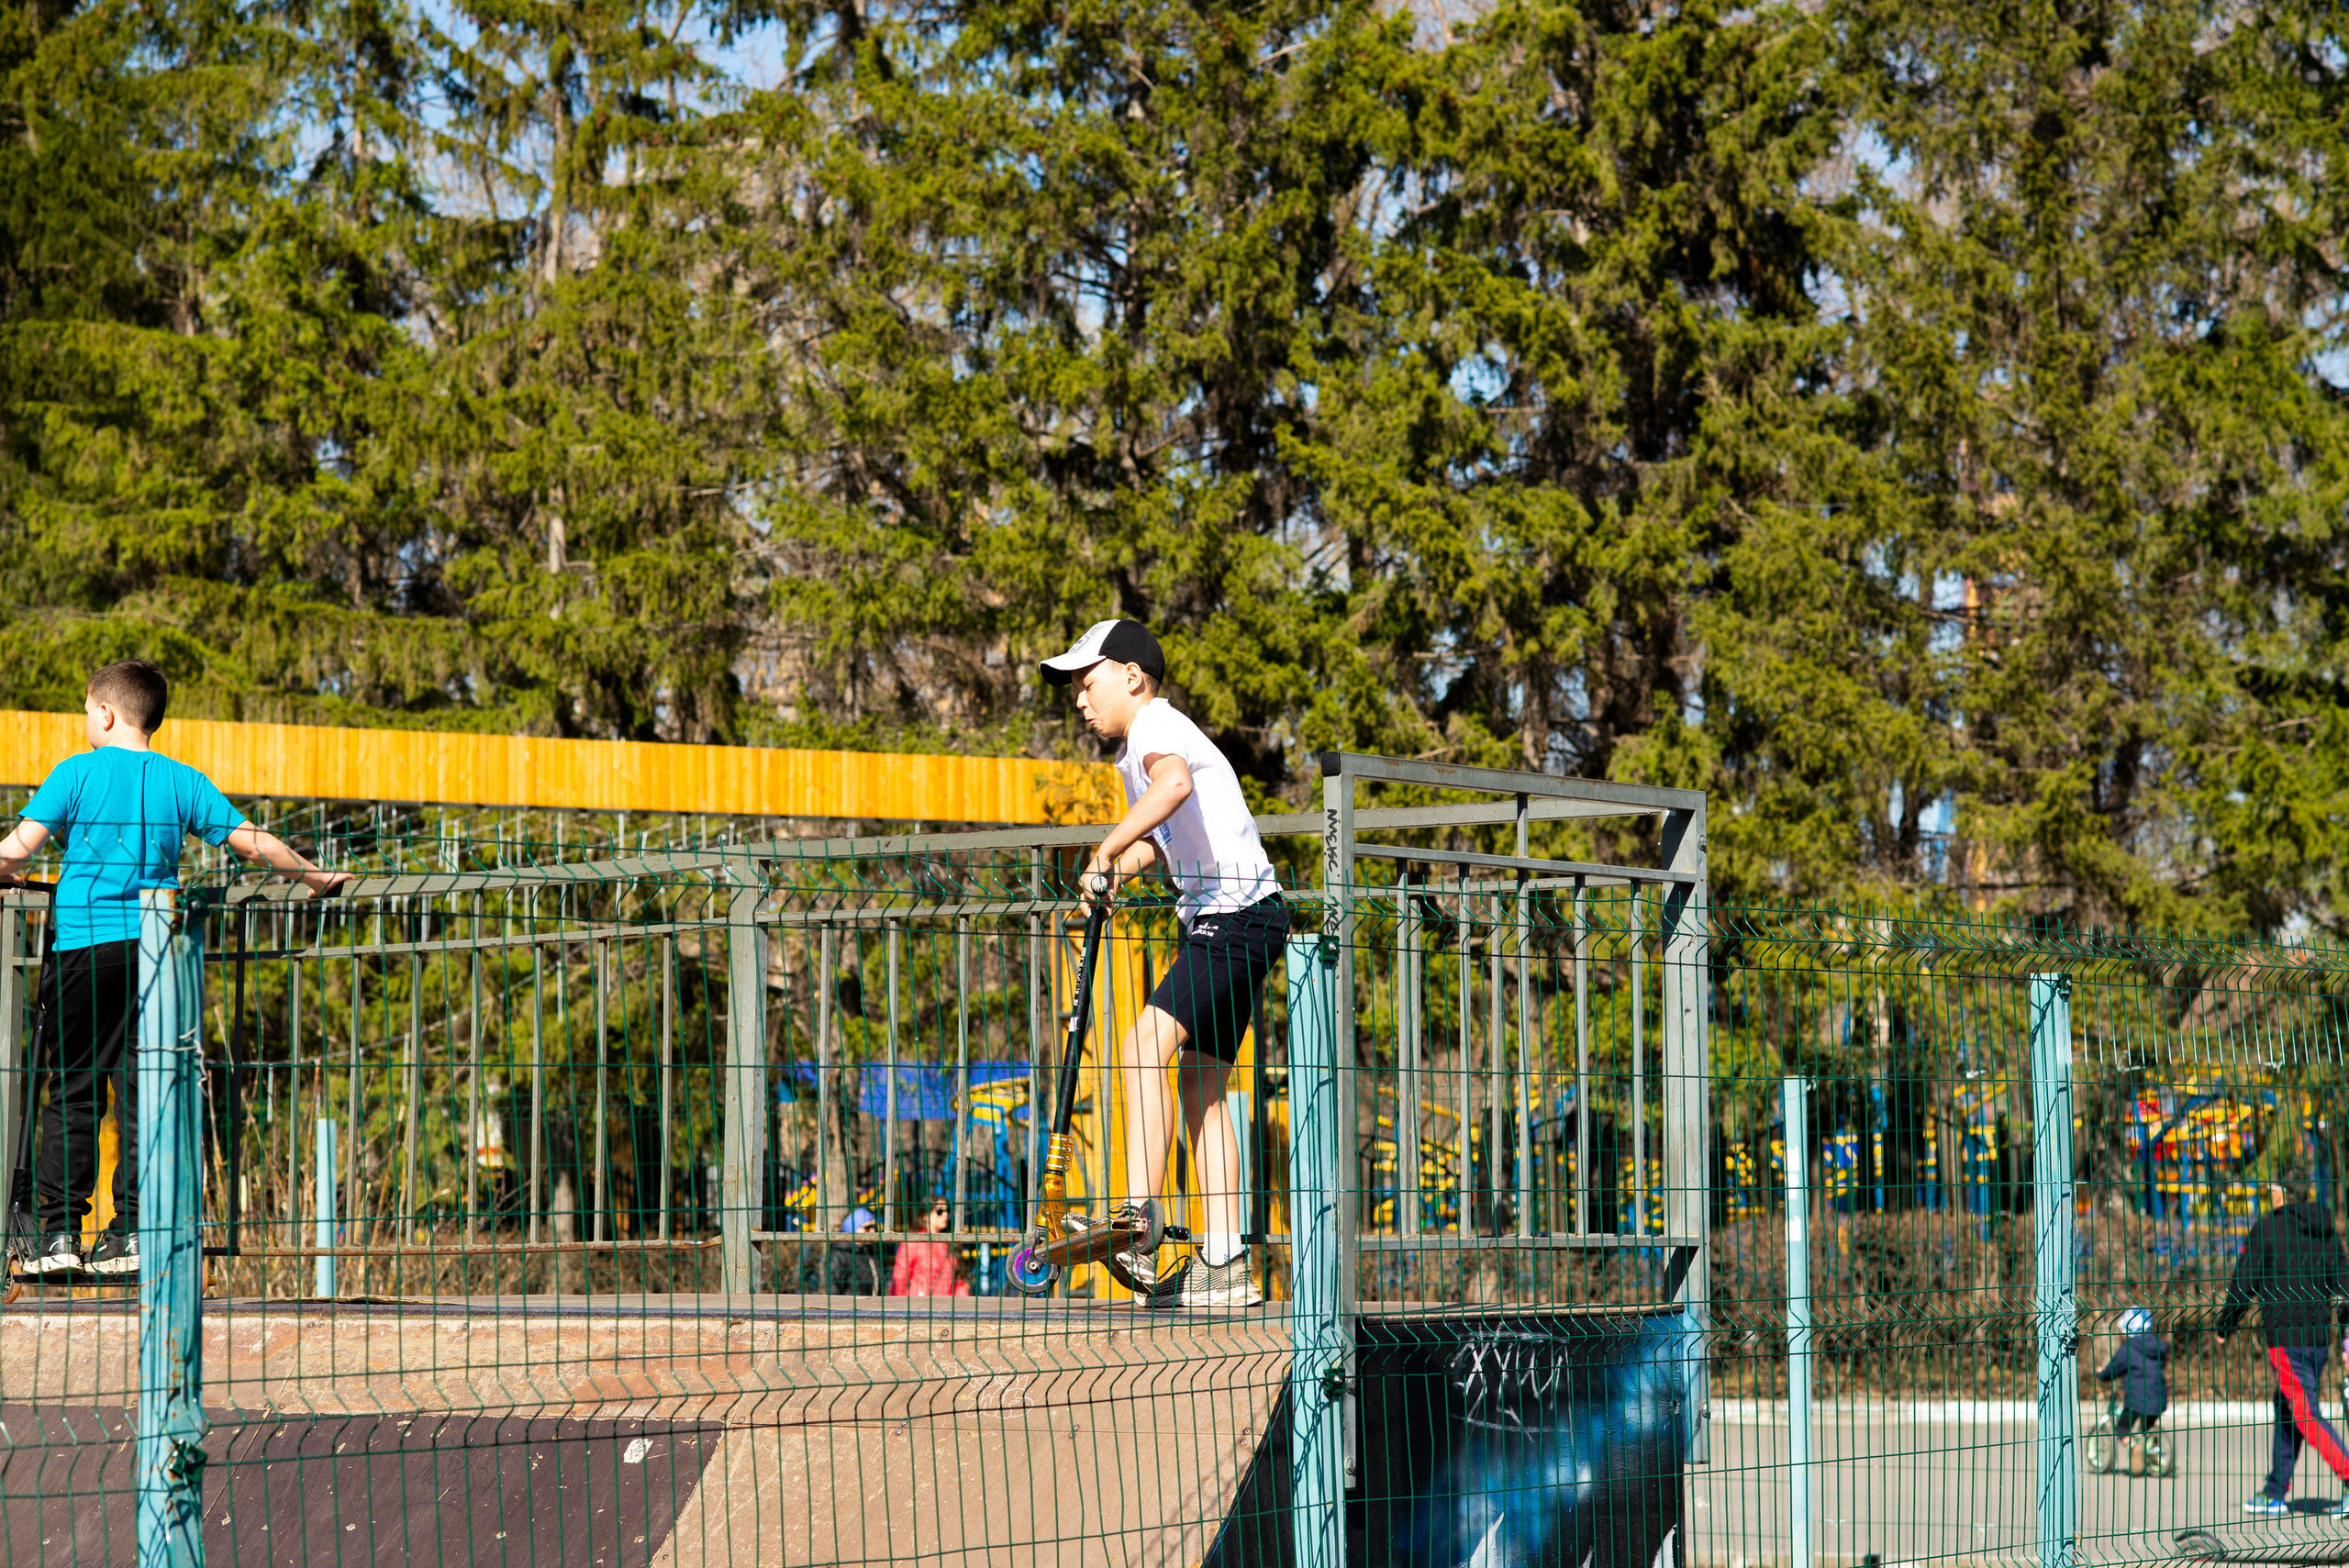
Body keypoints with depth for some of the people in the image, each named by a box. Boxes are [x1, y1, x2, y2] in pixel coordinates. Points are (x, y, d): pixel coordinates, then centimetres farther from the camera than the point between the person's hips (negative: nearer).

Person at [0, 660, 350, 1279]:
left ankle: (59, 1231, -2)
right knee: (141, 1087, 5)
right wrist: (311, 876, 23)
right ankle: (132, 1228, 1)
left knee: (73, 1088, 1)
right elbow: (252, 841, 9)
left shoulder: (77, 772, 0)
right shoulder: (182, 781, 8)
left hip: (84, 943, -3)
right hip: (154, 944, 3)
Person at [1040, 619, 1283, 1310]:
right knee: (1200, 1083, 9)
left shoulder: (1155, 725, -9)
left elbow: (1174, 784, -34)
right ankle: (1224, 1261, 8)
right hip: (1226, 922, 11)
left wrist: (1107, 851, -32)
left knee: (1144, 1045, -21)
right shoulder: (1148, 740, 23)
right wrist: (1119, 871, 18)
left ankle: (1136, 1225, -31)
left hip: (1237, 914, -11)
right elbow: (1162, 839, 37)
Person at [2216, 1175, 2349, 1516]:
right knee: (2286, 1410, 16)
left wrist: (2224, 1326, 8)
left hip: (2285, 1336, -7)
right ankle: (2276, 1493, 20)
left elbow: (2243, 1284, -5)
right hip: (2319, 1335, 7)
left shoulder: (2266, 1229, -5)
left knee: (2305, 1414, -8)